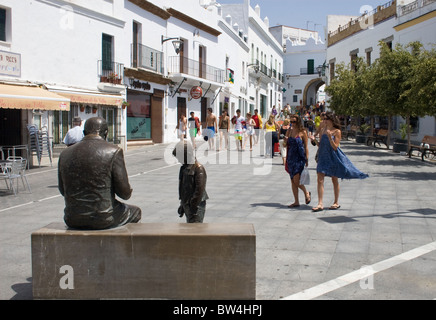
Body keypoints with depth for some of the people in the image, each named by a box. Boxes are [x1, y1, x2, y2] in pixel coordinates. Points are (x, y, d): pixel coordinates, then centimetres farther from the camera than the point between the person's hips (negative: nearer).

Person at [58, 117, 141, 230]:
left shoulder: (65, 154, 2)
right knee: (135, 212, 26)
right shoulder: (114, 152, -11)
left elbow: (63, 191, 12)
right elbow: (125, 193, -10)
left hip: (72, 221, 4)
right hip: (103, 220, -4)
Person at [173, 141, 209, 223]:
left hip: (196, 207, -9)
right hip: (187, 205, 9)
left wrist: (194, 208, -22)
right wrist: (182, 204, 20)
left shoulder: (199, 168, -17)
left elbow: (200, 190, -21)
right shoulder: (184, 168, 12)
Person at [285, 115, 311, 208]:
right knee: (293, 181, 6)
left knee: (296, 180, -11)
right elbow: (285, 144, 15)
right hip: (291, 157, 6)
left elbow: (306, 146, -3)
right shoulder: (289, 130, 9)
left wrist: (307, 159, -7)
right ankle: (296, 202, 14)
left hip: (300, 158, -6)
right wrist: (286, 140, -8)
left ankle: (306, 193, 17)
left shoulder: (303, 132, -5)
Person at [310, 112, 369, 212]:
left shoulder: (337, 131, -7)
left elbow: (335, 147, -13)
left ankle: (336, 203, 22)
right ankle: (320, 204, -7)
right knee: (320, 180, -6)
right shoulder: (323, 129, 8)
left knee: (334, 180, 8)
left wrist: (329, 137, -23)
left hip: (333, 157, -4)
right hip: (323, 157, 4)